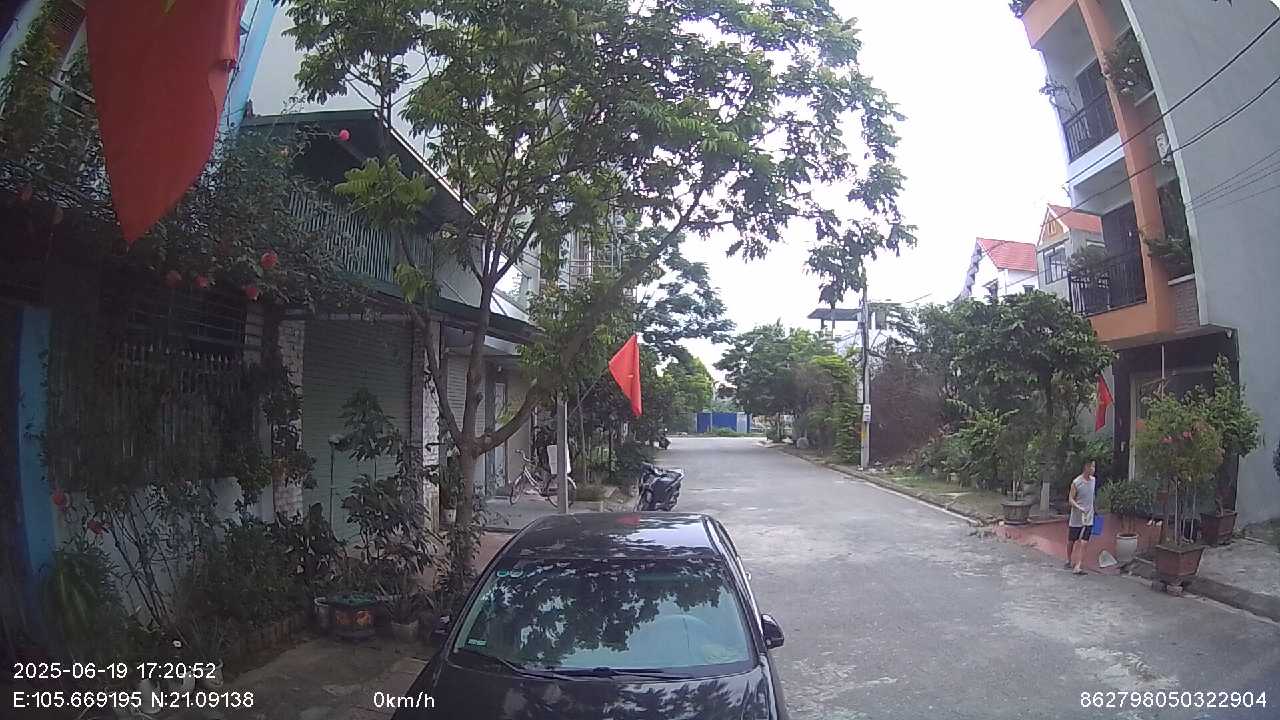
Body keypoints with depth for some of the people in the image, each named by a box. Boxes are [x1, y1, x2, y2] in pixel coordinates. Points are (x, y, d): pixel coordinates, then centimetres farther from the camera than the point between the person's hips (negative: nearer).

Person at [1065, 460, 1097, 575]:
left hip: (1089, 518, 4)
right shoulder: (1076, 482, -13)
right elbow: (1070, 499, -11)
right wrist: (1079, 508, -27)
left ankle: (1078, 567, -7)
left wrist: (1091, 510, 19)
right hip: (1076, 518, -4)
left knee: (1086, 542, -6)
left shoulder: (1094, 480, 3)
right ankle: (1068, 560, 32)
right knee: (1071, 540, 10)